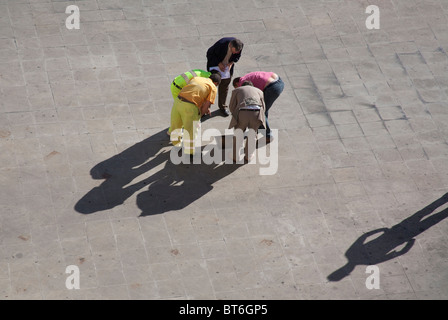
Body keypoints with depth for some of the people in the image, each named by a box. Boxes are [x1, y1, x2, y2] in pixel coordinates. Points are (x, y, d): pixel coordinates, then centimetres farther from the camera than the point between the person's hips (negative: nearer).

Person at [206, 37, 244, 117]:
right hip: (215, 64, -3)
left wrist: (232, 63, -18)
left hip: (228, 65, 3)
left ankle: (222, 107, 26)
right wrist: (219, 63, -25)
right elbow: (210, 53, -20)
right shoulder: (221, 44, -38)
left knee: (224, 86, 10)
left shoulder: (240, 45, -25)